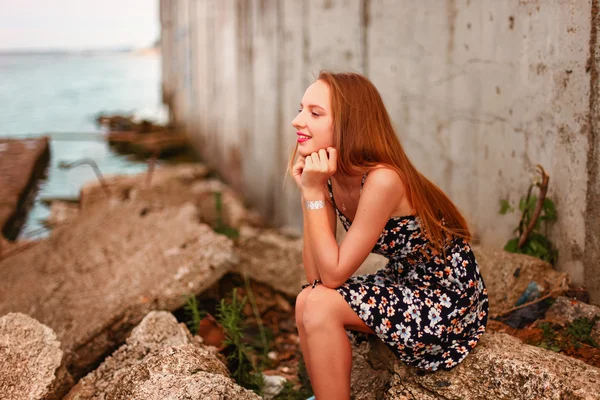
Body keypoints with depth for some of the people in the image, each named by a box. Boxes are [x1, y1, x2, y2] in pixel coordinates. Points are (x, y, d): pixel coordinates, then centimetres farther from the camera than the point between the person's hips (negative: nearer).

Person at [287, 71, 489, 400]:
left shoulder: (382, 179, -28)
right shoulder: (331, 176, -3)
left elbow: (333, 275, -22)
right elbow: (315, 277, -9)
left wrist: (314, 192, -25)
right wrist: (306, 190, -14)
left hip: (447, 301, -7)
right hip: (403, 284, 7)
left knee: (320, 304, -19)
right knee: (308, 302, -10)